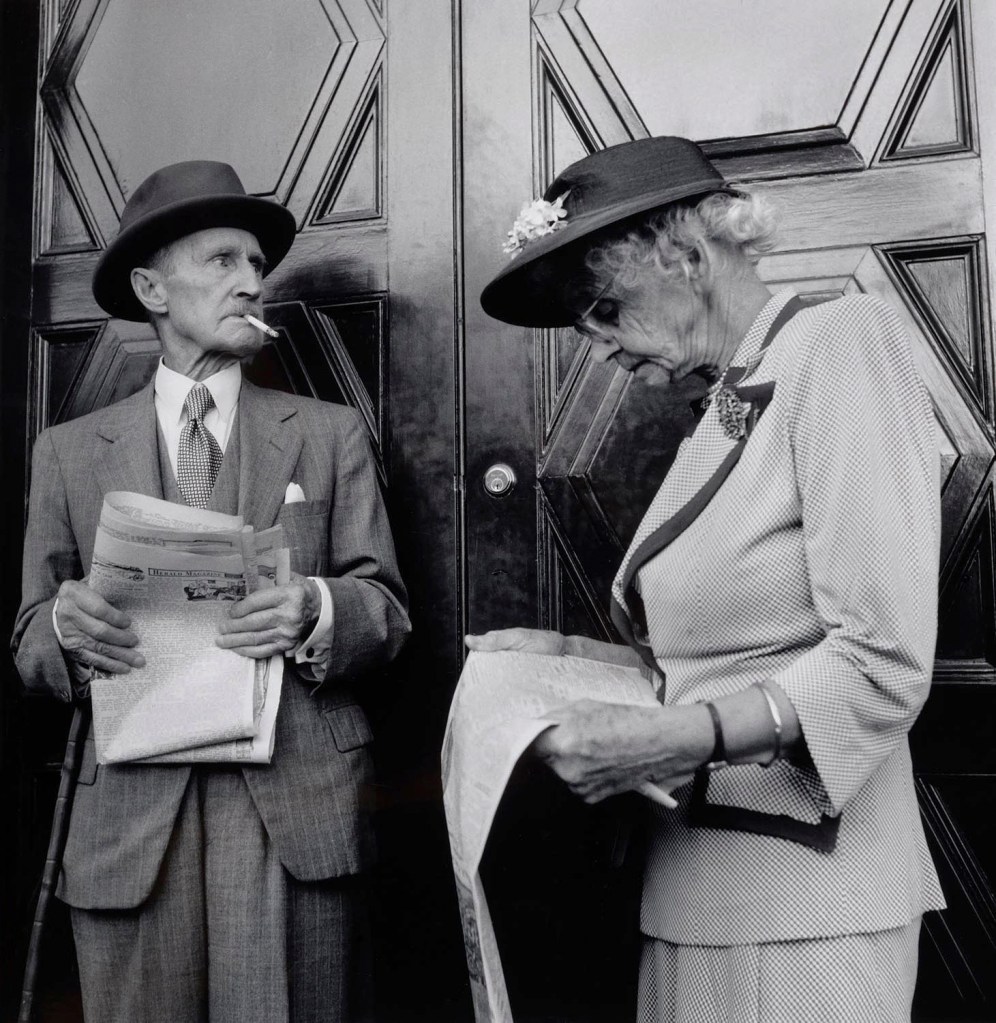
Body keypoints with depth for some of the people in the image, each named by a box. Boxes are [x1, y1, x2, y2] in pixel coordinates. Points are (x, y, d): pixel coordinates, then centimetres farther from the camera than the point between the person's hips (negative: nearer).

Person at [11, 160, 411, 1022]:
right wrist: (65, 626, -15)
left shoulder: (331, 434, 8)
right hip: (132, 815, 1)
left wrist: (319, 611, -17)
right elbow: (29, 645, 8)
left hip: (300, 814, 0)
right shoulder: (70, 451, 10)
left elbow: (388, 611, 4)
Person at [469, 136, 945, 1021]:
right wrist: (568, 654, 7)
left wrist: (669, 740, -23)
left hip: (804, 895, -6)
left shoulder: (841, 340, -10)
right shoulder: (723, 407, 10)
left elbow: (882, 665, -17)